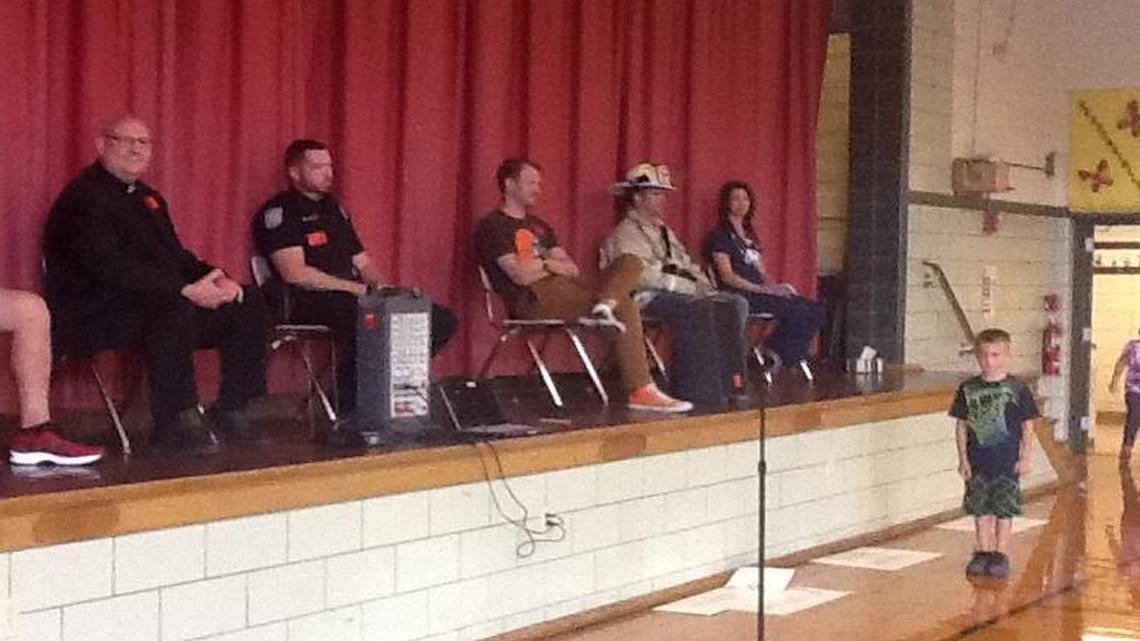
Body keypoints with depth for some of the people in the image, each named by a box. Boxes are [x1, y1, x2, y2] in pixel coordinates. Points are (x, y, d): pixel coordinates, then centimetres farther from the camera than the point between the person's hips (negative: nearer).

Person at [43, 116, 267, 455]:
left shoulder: (148, 197, 19)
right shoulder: (84, 197, -12)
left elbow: (175, 255, 19)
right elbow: (109, 268, -25)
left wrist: (214, 278, -4)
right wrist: (186, 290, -29)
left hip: (154, 305, 10)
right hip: (92, 316, -10)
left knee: (247, 305, 1)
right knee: (174, 309, -37)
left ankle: (231, 411, 3)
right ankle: (175, 424, -29)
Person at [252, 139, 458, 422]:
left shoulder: (334, 207, 23)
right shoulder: (279, 212, -3)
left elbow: (362, 262, 24)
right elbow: (295, 274, -15)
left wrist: (380, 286, 1)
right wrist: (355, 288, -15)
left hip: (352, 298, 8)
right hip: (308, 303, -8)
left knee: (443, 321, -4)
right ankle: (349, 415, -26)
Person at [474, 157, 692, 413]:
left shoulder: (539, 225, 28)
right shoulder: (492, 226, 1)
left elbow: (572, 269, 17)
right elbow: (521, 275, -13)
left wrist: (541, 264, -4)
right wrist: (553, 264, 5)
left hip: (564, 291, 9)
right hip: (533, 300, -8)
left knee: (630, 263, -6)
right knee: (625, 307, -22)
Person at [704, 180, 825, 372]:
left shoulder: (750, 236, 25)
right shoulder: (720, 235, 0)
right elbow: (727, 276, -10)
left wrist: (776, 287, 0)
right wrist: (762, 289, -17)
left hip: (758, 293, 8)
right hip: (739, 296, -8)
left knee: (815, 310, -9)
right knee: (797, 311, -25)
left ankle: (777, 354, -7)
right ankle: (777, 354, -9)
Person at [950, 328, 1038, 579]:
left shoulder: (1017, 389, -5)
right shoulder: (968, 390, 1)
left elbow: (1027, 426, 0)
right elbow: (961, 426, 5)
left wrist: (1025, 457, -3)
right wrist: (963, 459, 2)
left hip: (1008, 462, -2)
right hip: (978, 462, 2)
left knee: (1004, 510, 2)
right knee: (981, 510, 9)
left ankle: (1001, 554, 11)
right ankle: (982, 552, 18)